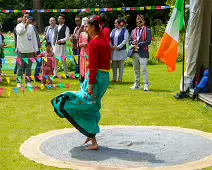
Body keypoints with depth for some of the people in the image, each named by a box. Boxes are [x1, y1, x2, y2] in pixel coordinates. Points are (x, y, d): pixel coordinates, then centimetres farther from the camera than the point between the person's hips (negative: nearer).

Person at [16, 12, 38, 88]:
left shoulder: (31, 27, 11)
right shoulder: (19, 26, 1)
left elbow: (34, 38, 12)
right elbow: (20, 32, -21)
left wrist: (35, 50, 9)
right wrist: (26, 25, -27)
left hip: (30, 50, 3)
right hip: (21, 50, -3)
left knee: (29, 67, 8)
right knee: (20, 67, 0)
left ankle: (28, 82, 14)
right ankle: (19, 82, 5)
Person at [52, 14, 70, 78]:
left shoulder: (66, 28, -2)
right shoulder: (56, 27, 17)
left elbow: (67, 37, -9)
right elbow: (53, 36, 17)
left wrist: (61, 40, -23)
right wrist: (53, 45, 10)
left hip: (62, 45, -5)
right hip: (55, 45, 6)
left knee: (63, 60, -1)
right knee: (55, 60, 5)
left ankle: (66, 74, 10)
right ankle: (55, 74, 11)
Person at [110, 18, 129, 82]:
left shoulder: (125, 31, -4)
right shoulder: (113, 30, 12)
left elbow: (125, 40, -12)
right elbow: (110, 38, 10)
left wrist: (119, 46, -19)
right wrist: (111, 46, -6)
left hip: (121, 50, -5)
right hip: (113, 50, 5)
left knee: (121, 65, 3)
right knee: (114, 65, 8)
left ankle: (120, 78, 10)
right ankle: (114, 78, 15)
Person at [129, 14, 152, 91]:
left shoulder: (147, 30, 1)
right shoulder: (133, 31, 18)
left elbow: (148, 41, -10)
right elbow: (130, 41, 16)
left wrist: (138, 44, -15)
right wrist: (133, 43, -8)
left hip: (143, 53, -6)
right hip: (134, 53, 6)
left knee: (144, 69, -11)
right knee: (136, 70, 12)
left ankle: (146, 85, -9)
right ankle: (137, 85, 20)